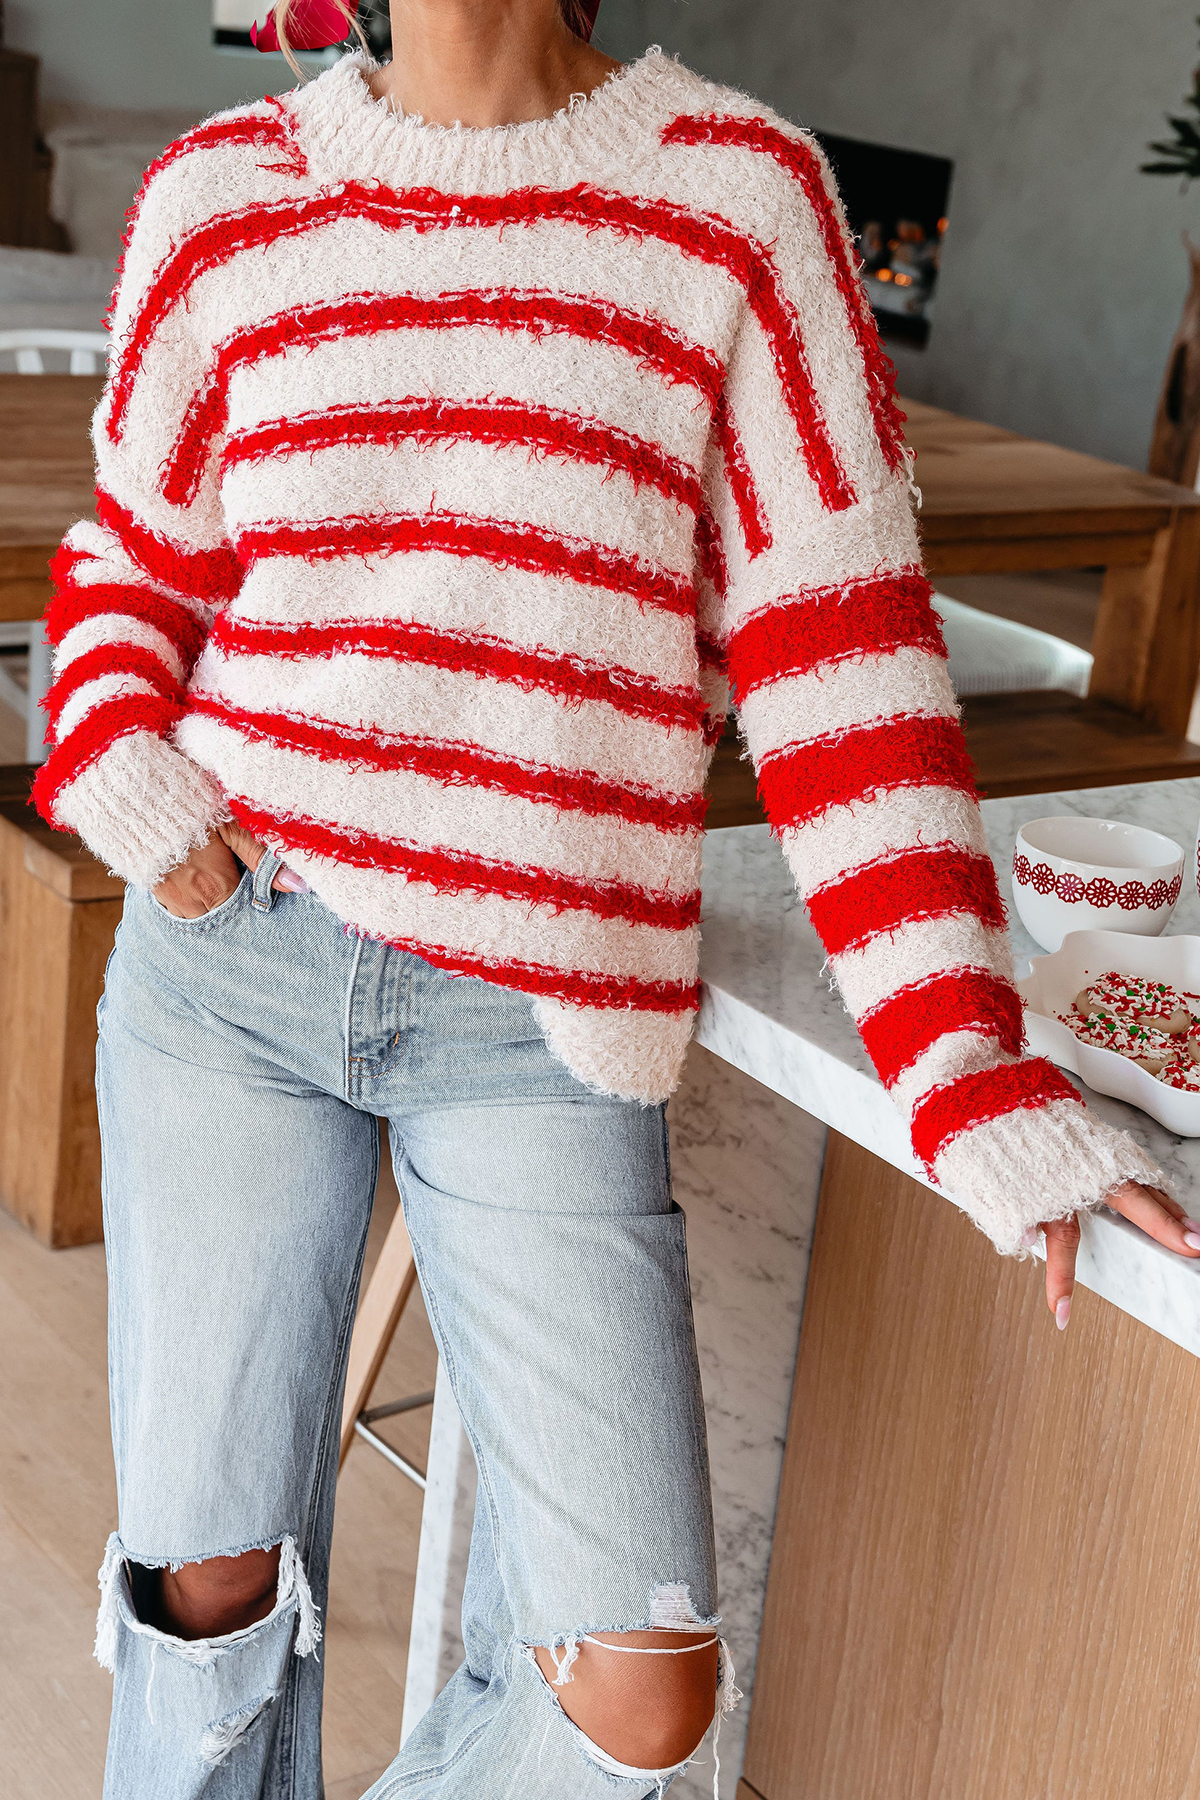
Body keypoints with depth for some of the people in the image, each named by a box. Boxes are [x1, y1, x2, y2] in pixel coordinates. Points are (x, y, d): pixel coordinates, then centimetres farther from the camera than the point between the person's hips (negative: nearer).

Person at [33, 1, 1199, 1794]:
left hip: (539, 1025, -1)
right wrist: (120, 765, -5)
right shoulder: (226, 194, 5)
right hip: (230, 959, 2)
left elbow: (836, 646, -3)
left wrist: (974, 1079, -9)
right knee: (207, 1582, 9)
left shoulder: (740, 198, -1)